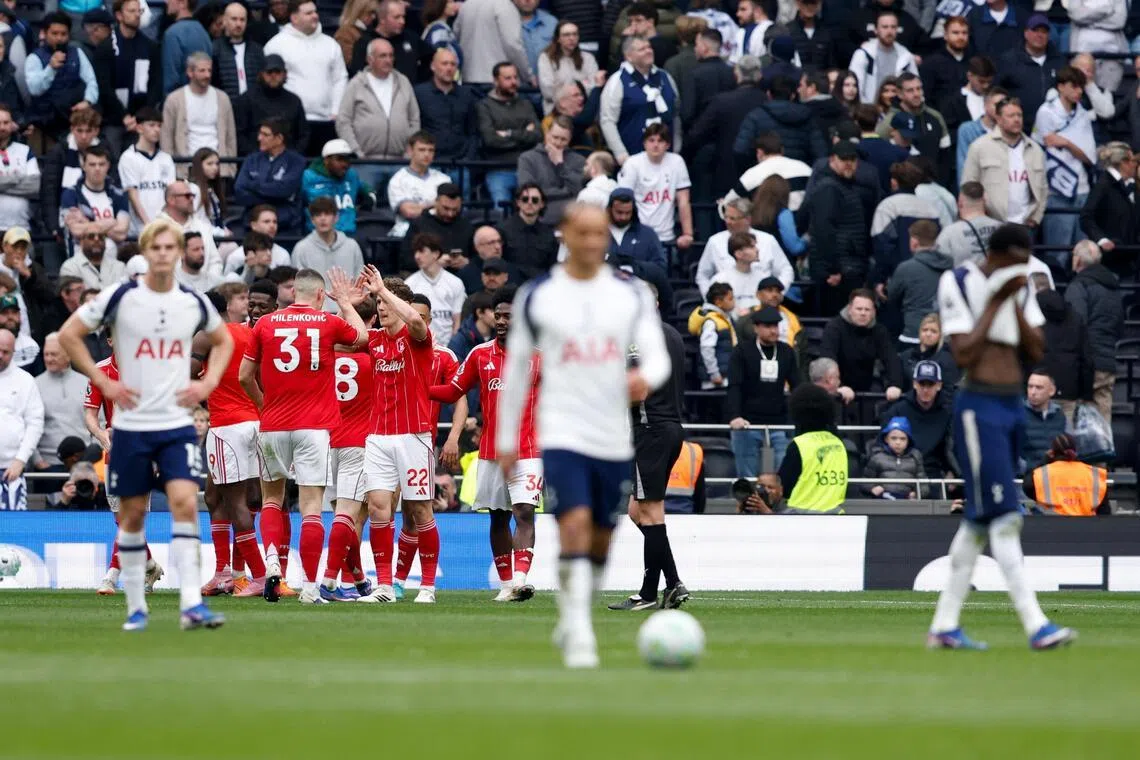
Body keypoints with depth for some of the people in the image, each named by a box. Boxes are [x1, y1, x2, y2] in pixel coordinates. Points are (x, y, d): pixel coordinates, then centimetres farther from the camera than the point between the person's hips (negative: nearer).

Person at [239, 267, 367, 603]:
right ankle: (309, 586, -4)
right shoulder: (329, 323, -1)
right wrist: (345, 301, 34)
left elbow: (245, 376, 7)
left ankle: (271, 559, -4)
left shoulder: (265, 324, 2)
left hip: (272, 425, 2)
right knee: (311, 506, -1)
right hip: (314, 427, -2)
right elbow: (362, 336, 21)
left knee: (271, 497, 18)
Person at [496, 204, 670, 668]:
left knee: (600, 542, 11)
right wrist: (506, 441, 11)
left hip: (614, 439, 3)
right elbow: (516, 367, 9)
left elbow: (658, 355, -3)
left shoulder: (632, 295, 6)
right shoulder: (536, 297, 2)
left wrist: (645, 377, -28)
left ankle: (569, 625, 31)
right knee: (575, 526, -20)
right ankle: (578, 638, -21)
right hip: (562, 434, -3)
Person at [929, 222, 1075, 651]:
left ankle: (943, 626, 16)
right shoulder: (959, 284, -9)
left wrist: (1016, 302, -6)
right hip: (979, 409, -8)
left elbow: (1036, 353, 4)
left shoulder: (1020, 289, 11)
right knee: (1004, 518, -13)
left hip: (1013, 408, 8)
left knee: (978, 520, 10)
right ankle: (1035, 626, -20)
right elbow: (963, 355, -16)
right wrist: (996, 302, -14)